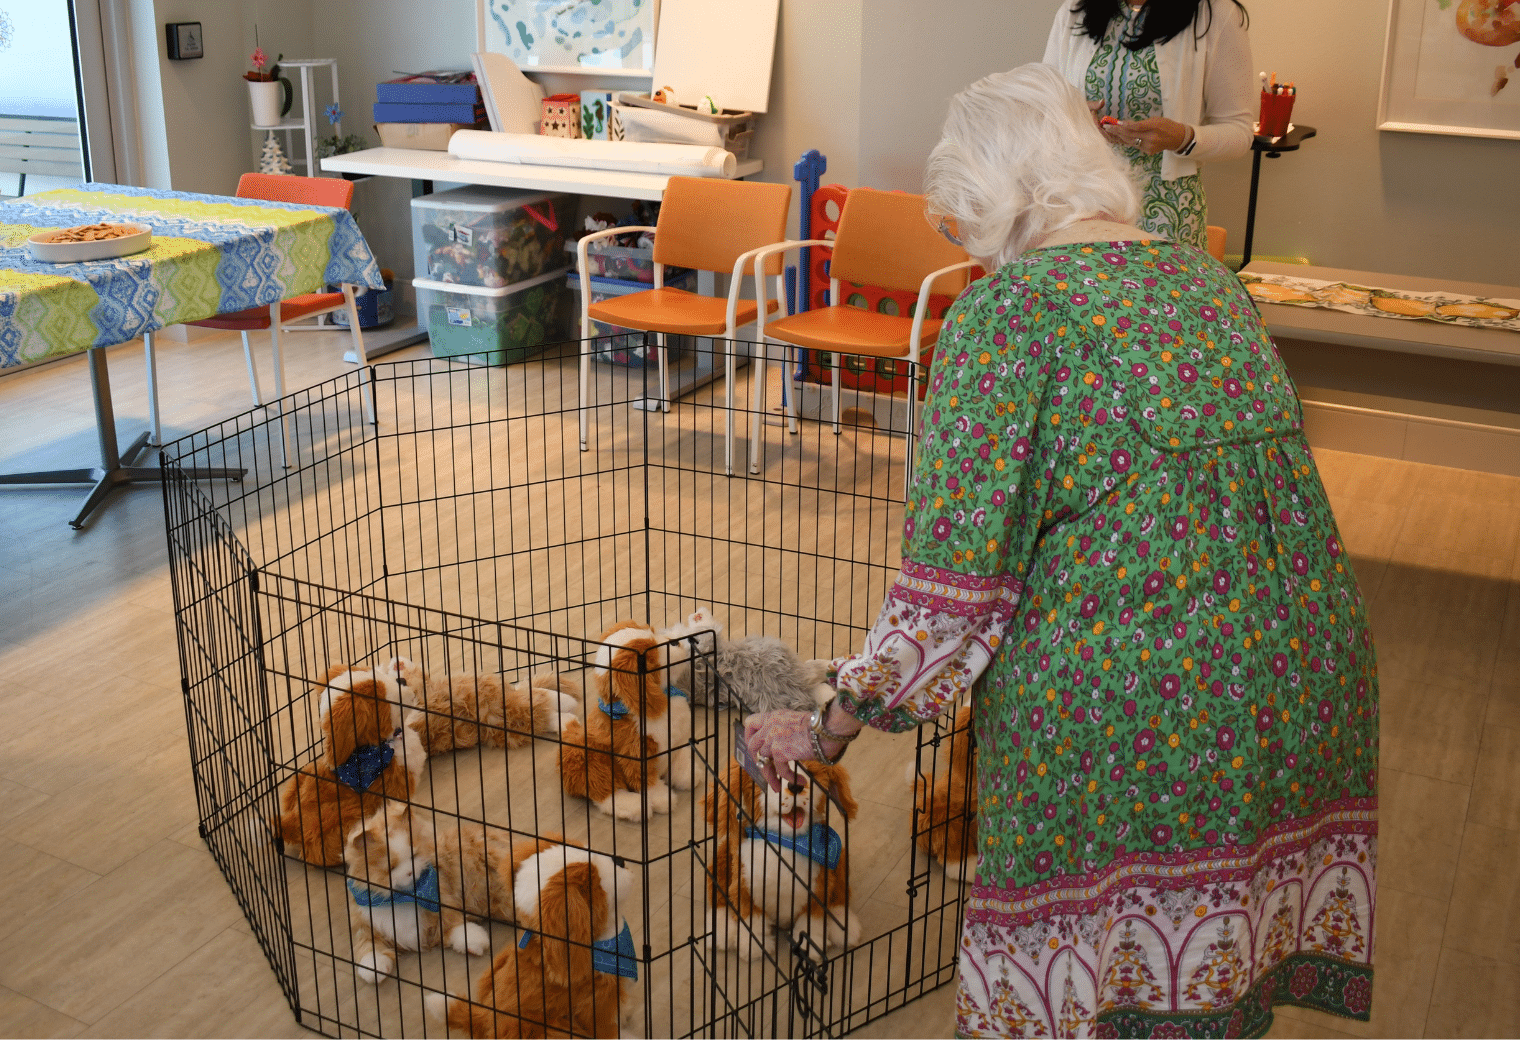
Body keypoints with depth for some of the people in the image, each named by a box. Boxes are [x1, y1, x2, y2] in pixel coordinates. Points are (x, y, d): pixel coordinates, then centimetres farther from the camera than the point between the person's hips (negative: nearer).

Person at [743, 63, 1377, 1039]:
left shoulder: (1007, 306, -7)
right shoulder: (1206, 276, 14)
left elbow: (957, 567, -11)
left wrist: (832, 727, -3)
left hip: (1129, 681, -7)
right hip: (1310, 647, 7)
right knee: (1218, 946, 22)